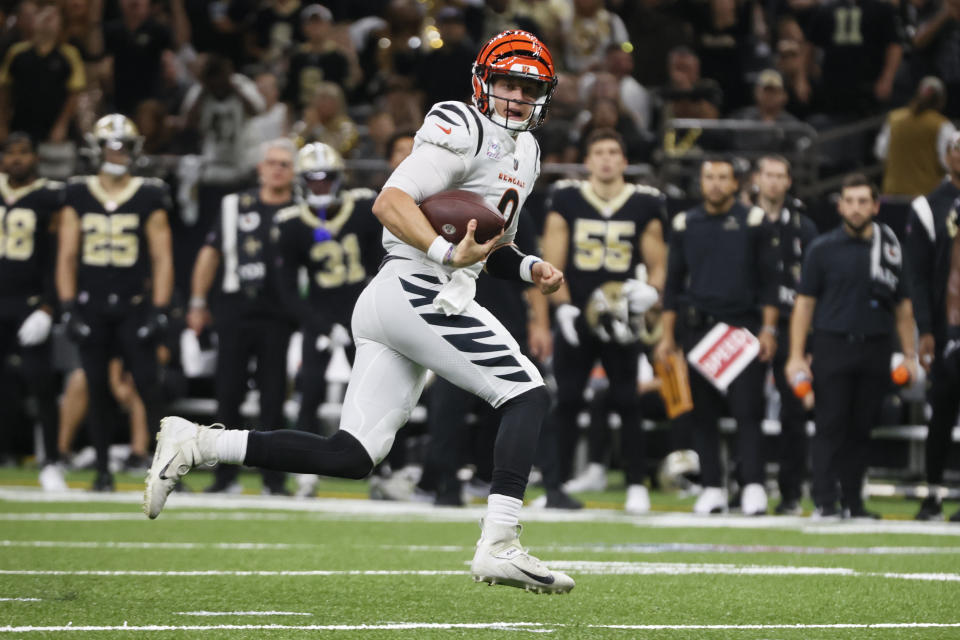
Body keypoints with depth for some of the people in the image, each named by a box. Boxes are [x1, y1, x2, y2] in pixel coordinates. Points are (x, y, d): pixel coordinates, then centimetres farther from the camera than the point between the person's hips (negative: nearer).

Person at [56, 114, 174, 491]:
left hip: (134, 306, -2)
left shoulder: (149, 198, 3)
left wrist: (158, 311, -6)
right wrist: (68, 308, -2)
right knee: (97, 389, 4)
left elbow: (162, 258, 2)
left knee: (148, 386, -11)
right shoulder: (78, 197, 6)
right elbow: (67, 257, 7)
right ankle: (102, 470, 11)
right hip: (90, 306, 2)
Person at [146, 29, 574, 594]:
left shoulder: (525, 153, 23)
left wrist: (529, 268, 12)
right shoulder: (464, 131, -7)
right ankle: (499, 545, -19)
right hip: (416, 291, -9)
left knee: (352, 456, 2)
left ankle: (195, 444, 4)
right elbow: (390, 202, -17)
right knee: (529, 395, -13)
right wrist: (448, 252, -29)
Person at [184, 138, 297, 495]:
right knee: (228, 396, 2)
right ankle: (226, 475, 9)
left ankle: (273, 478, 7)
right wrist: (198, 303, 12)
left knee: (273, 400, 0)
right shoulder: (236, 206, 9)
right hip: (236, 314, 2)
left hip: (279, 317, -2)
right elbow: (211, 253, 15)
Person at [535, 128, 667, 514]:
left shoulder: (644, 207, 5)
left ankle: (636, 486, 4)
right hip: (576, 321, 0)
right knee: (567, 403, -1)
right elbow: (552, 264, 2)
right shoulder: (566, 202, 3)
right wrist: (563, 307, -11)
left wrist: (649, 291, -11)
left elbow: (658, 266, 10)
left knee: (627, 404, -1)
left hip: (618, 321, 0)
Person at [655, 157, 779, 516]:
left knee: (747, 409, -10)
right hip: (698, 329, 3)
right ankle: (712, 489, 7)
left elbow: (768, 281, 3)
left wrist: (768, 329, -5)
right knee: (703, 412, 2)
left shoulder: (753, 222, 3)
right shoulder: (686, 225, 10)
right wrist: (667, 336, 8)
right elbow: (673, 284, 14)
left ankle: (753, 487, -10)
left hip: (743, 325, -3)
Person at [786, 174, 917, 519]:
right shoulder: (824, 248, 4)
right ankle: (824, 501, -8)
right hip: (833, 345, -2)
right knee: (831, 426, -7)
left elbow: (903, 305, 16)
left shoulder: (889, 249, 11)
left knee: (861, 428, 5)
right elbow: (804, 303, 2)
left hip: (876, 349, 3)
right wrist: (796, 356, -5)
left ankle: (853, 501, 10)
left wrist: (909, 354, 10)